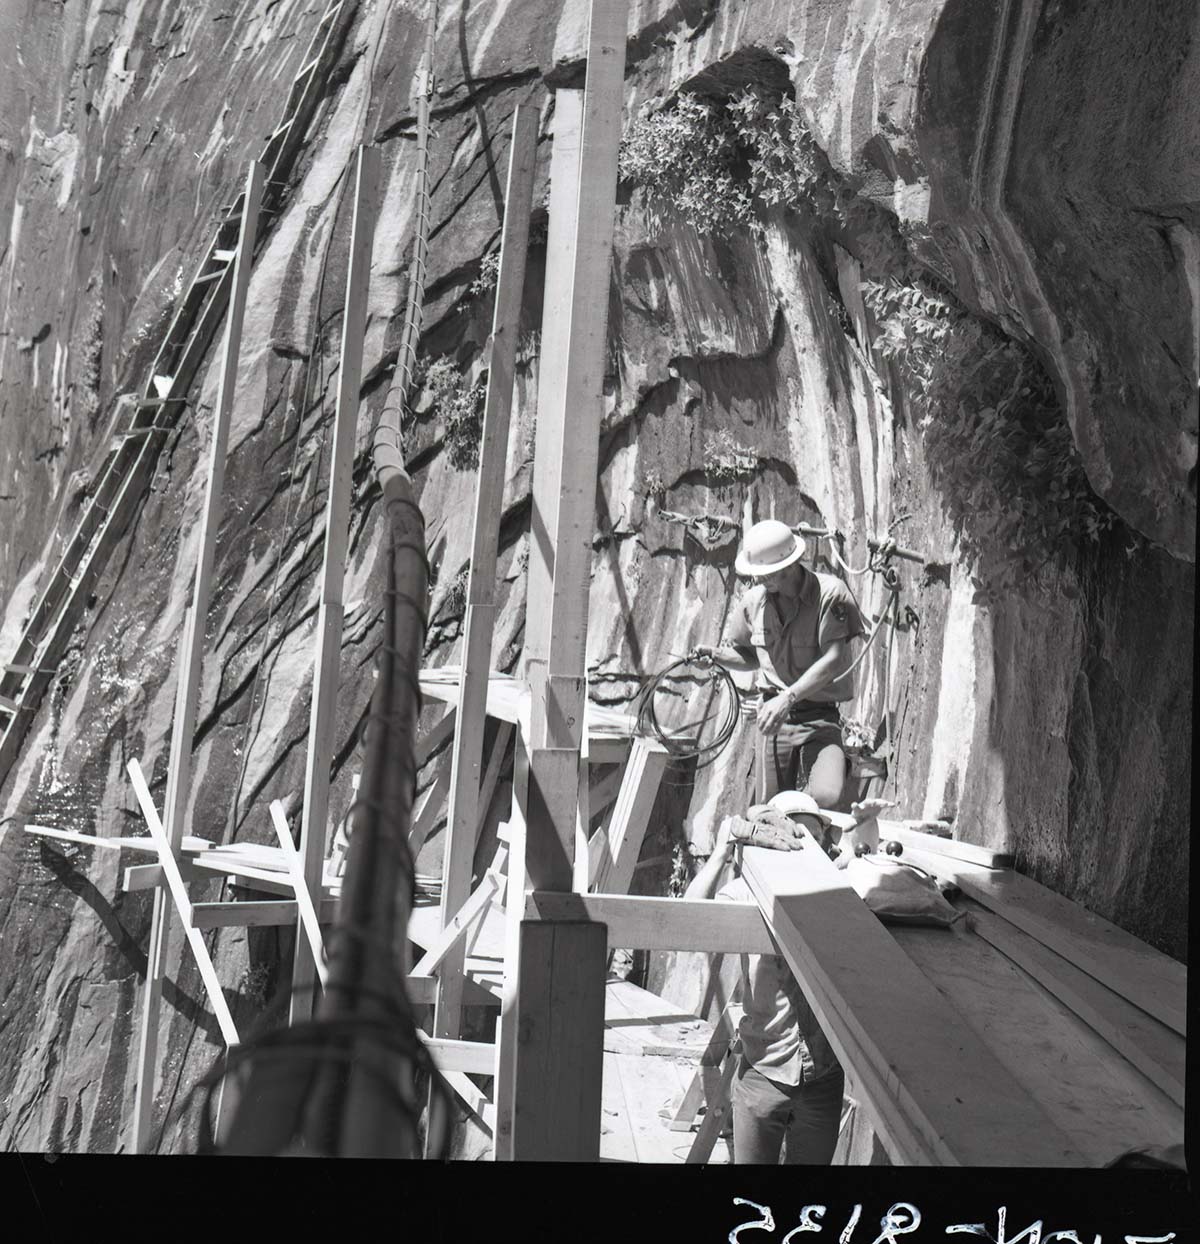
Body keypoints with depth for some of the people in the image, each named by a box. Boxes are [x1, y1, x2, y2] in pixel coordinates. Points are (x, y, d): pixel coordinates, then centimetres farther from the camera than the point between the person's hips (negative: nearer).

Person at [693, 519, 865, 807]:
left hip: (820, 719, -4)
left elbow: (833, 660, -16)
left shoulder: (829, 593, -10)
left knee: (826, 798, -26)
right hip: (773, 715, 4)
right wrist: (715, 655, 2)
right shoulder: (754, 601, 6)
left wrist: (788, 698, -24)